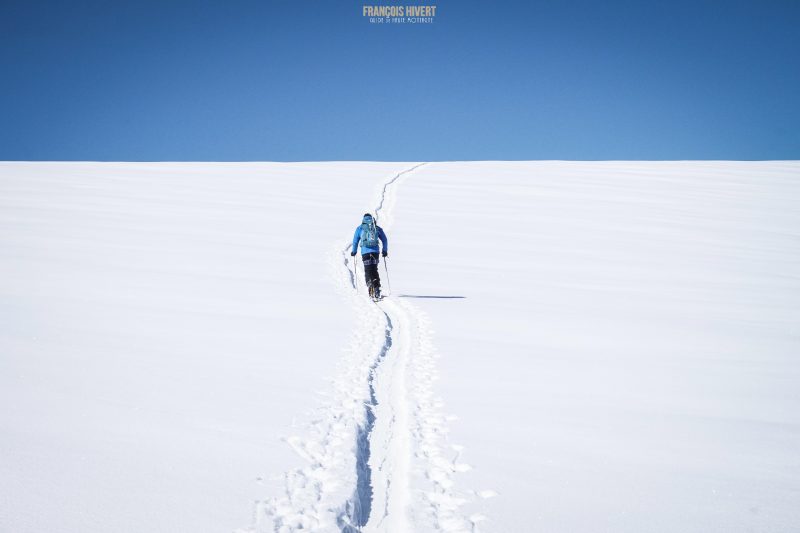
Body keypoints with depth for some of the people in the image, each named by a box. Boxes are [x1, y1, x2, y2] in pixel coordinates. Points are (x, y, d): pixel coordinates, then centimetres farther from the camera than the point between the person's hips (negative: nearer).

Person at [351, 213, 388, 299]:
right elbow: (384, 240, 14)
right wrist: (385, 251, 22)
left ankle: (371, 289, -17)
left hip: (365, 252, -1)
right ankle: (377, 289, 0)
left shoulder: (360, 228, 13)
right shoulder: (378, 228, 14)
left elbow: (355, 241, 14)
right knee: (374, 270, 11)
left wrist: (354, 251, 24)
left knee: (368, 271, 2)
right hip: (375, 251, 1)